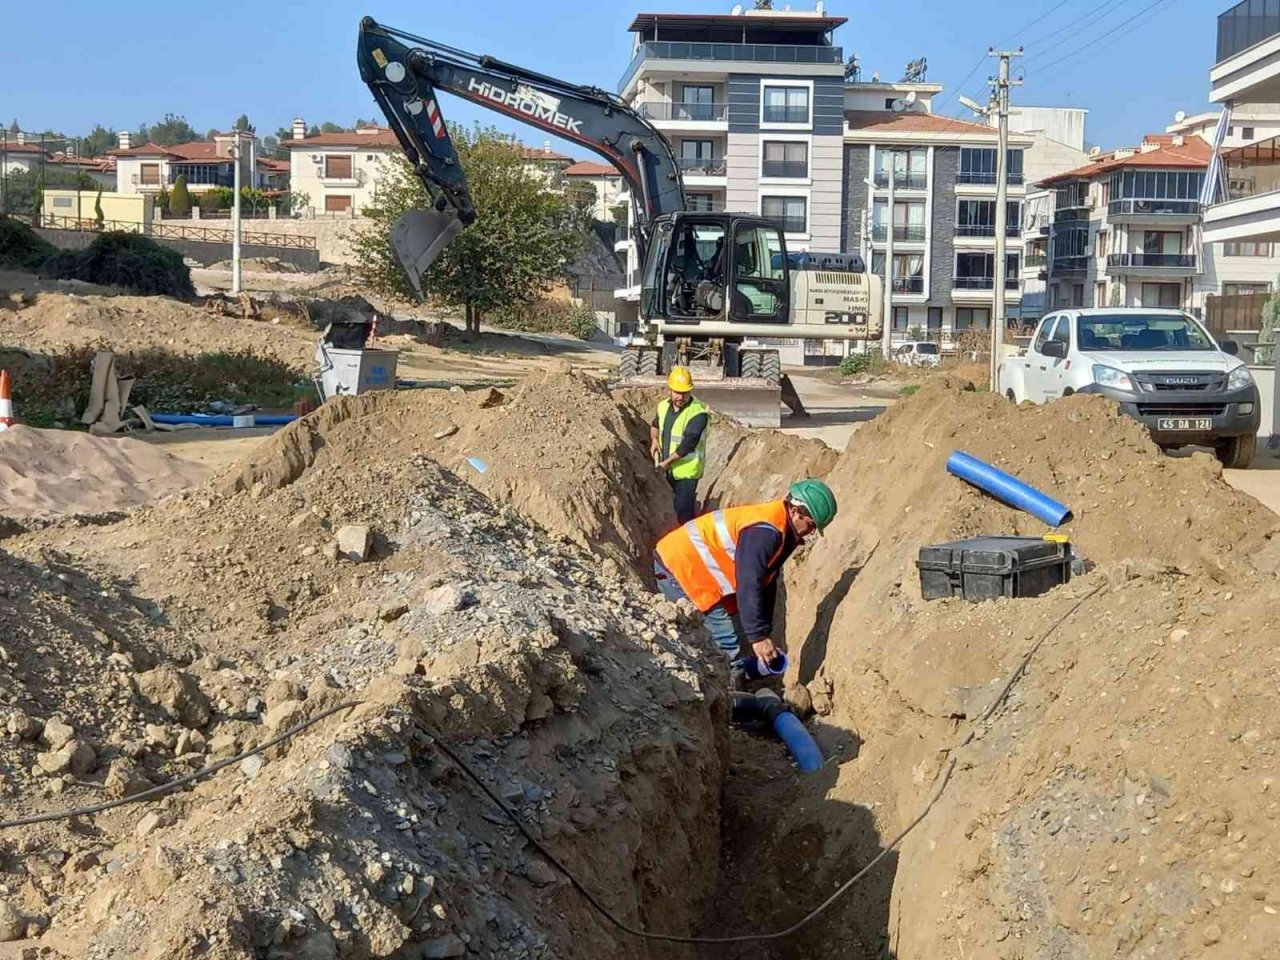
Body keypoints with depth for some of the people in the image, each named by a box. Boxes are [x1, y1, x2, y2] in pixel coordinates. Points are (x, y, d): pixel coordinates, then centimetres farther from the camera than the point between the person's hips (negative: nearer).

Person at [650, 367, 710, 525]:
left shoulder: (698, 413, -23)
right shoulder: (664, 406, 1)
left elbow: (688, 444, -24)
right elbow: (655, 425, 22)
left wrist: (667, 462, -19)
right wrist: (654, 440, 2)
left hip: (687, 470, -7)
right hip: (669, 469, 7)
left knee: (684, 509, -8)